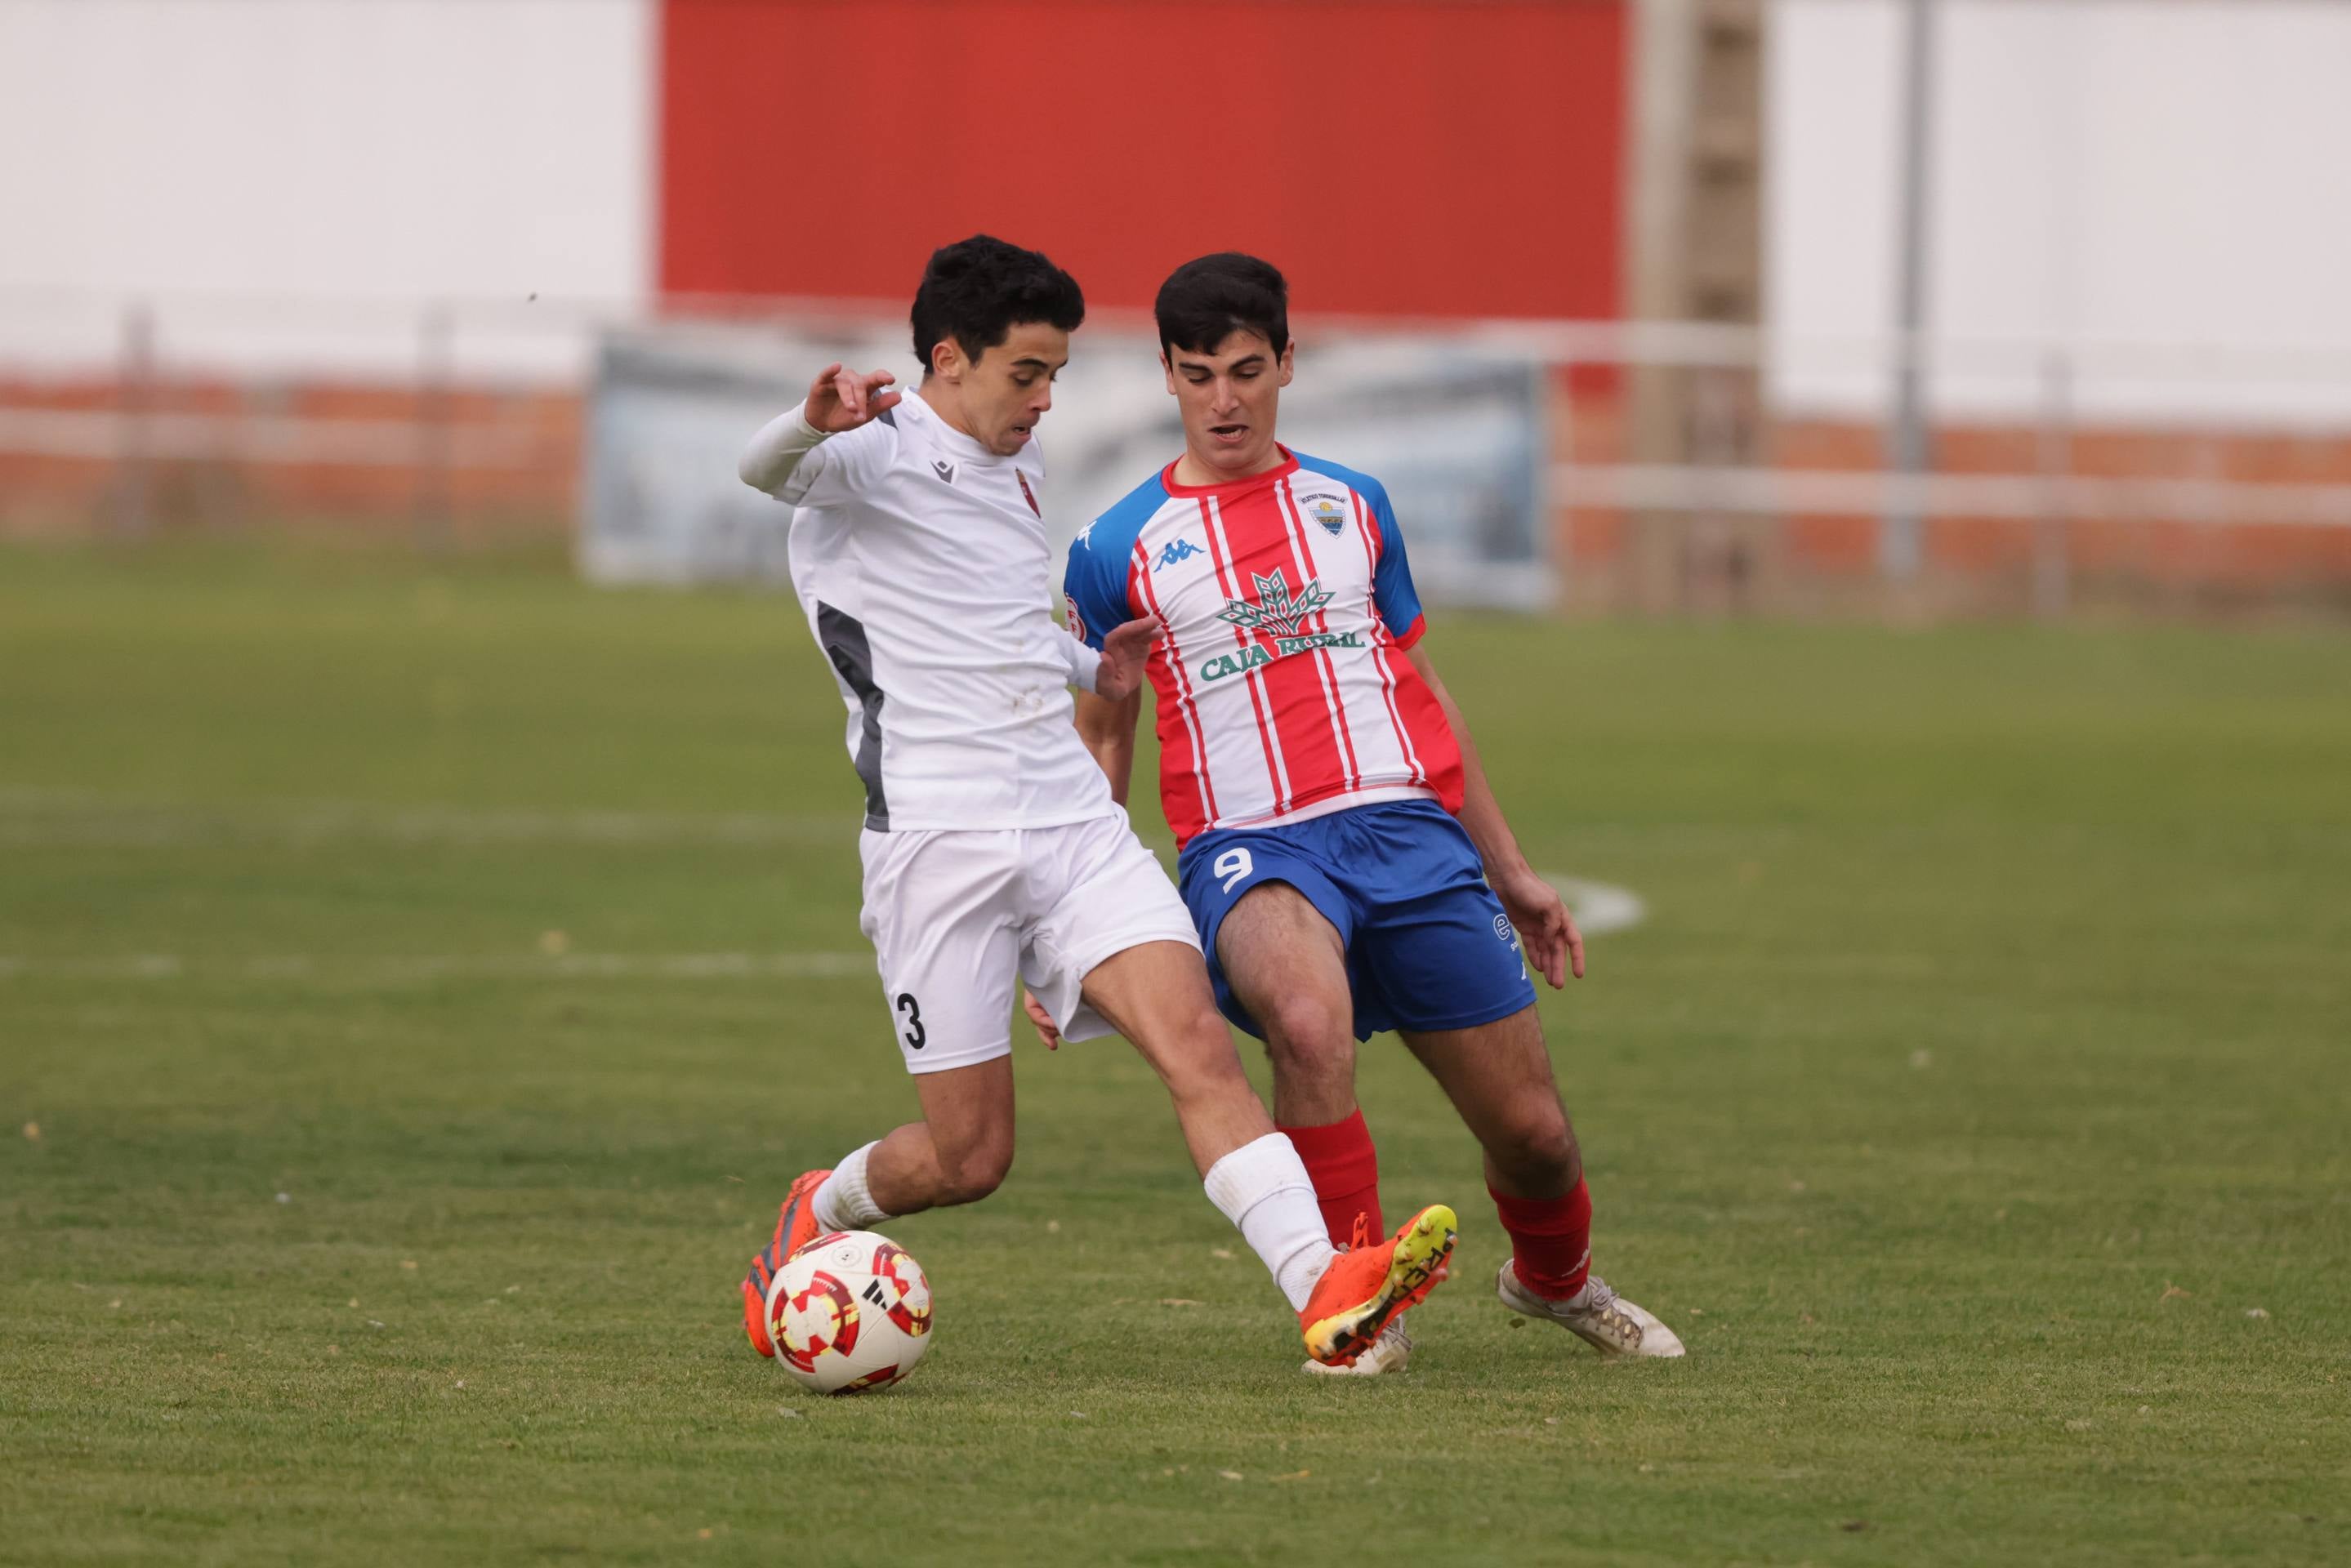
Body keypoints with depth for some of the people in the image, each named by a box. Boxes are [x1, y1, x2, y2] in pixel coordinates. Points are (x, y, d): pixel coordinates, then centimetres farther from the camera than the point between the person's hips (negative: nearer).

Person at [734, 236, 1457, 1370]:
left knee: (1195, 1040, -17)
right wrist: (814, 425, -51)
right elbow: (767, 472, -30)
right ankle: (816, 1215, 31)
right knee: (968, 1158, -1)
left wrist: (1090, 670, 30)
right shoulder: (881, 454, -5)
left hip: (1071, 820, 6)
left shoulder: (1012, 466, 21)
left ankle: (1327, 1292, -32)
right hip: (938, 839, -6)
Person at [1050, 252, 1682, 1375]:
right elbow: (1097, 745, 14)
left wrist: (1510, 871, 24)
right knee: (1309, 1021, -37)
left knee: (1532, 1131, 2)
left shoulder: (1352, 507, 16)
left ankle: (1555, 1279, 38)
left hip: (1410, 829, 3)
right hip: (1248, 849, -3)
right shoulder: (1118, 552, 8)